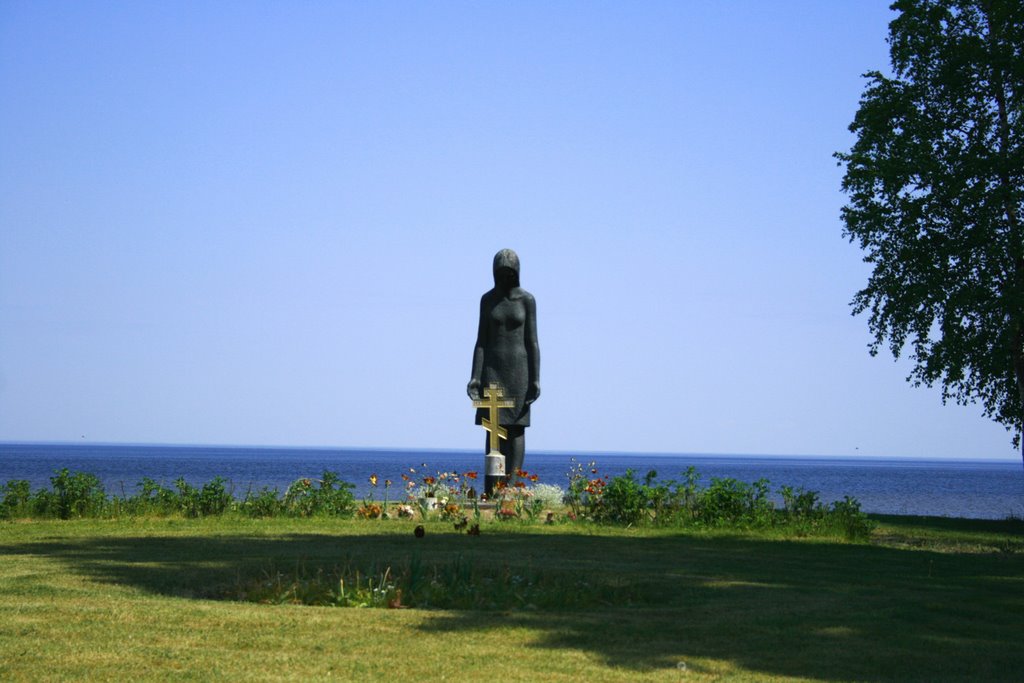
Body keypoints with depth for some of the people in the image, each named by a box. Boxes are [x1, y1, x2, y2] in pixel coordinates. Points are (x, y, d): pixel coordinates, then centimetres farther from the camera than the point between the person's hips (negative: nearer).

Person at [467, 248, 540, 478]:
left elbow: (532, 341, -2)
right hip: (492, 369, 1)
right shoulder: (487, 300, 4)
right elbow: (481, 341, 3)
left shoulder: (527, 299, -1)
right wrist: (475, 377, -6)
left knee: (516, 427, -4)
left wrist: (535, 379, -7)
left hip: (518, 369, -1)